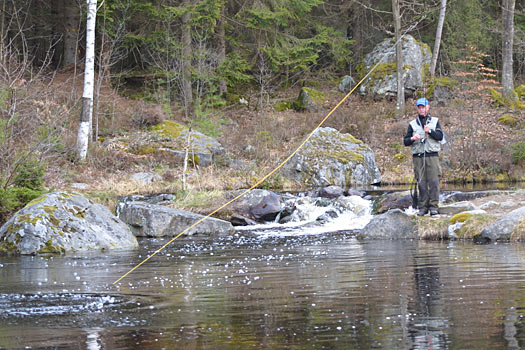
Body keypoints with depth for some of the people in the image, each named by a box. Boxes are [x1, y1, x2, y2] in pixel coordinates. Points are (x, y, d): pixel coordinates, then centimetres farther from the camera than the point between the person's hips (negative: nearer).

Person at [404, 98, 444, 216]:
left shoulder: (435, 121, 12)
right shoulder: (412, 124, 14)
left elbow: (440, 136, 0)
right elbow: (405, 141, 10)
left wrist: (430, 131, -15)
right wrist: (412, 139, -11)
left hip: (432, 155, -1)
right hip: (418, 156, 1)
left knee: (433, 181, -9)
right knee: (421, 182, -2)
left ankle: (434, 206, -7)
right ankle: (423, 207, 1)